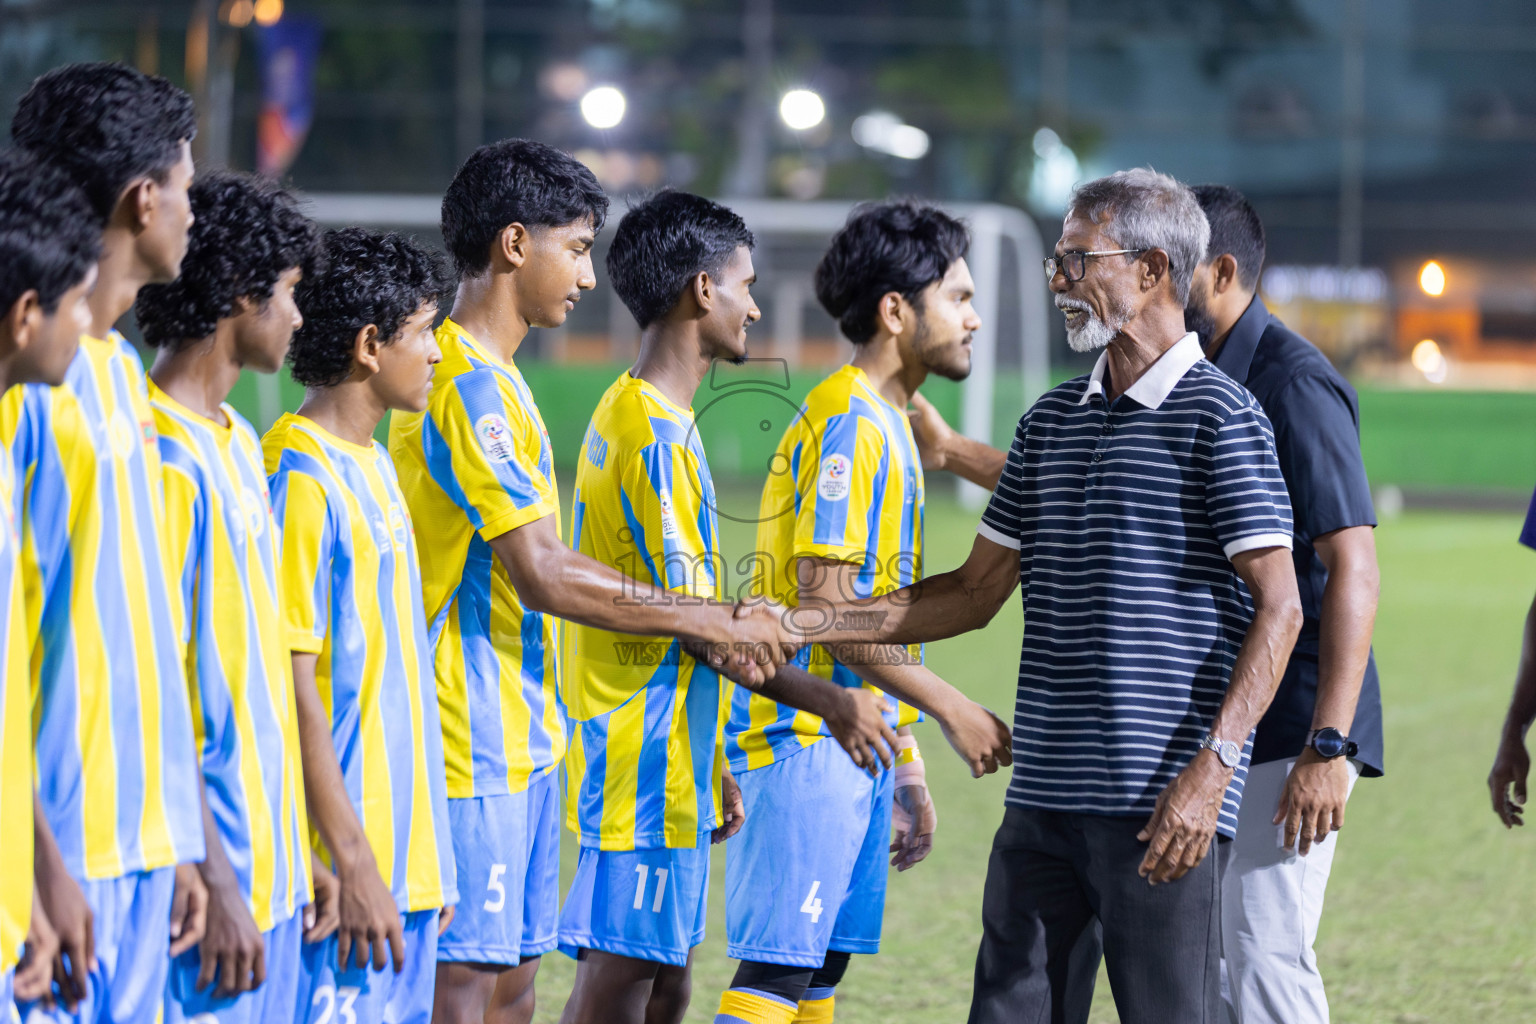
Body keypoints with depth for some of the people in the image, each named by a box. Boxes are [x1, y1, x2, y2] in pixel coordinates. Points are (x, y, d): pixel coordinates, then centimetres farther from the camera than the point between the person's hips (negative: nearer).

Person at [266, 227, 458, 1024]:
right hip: (350, 864, -9)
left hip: (405, 856, 9)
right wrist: (352, 860, -18)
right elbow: (293, 689, -17)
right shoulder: (302, 476, -13)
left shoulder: (372, 465, 16)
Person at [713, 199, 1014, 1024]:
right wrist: (951, 708, -16)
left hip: (855, 741, 10)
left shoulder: (886, 425, 18)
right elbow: (823, 605, -19)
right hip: (808, 740, -10)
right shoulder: (848, 425, -14)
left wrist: (906, 769, 21)